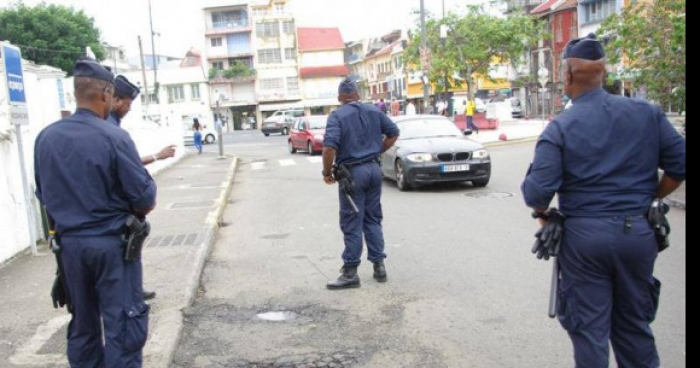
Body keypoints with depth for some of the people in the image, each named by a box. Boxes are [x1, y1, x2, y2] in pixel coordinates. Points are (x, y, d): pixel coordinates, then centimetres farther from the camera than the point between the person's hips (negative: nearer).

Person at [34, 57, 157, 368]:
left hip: (69, 242, 6)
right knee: (122, 324, 3)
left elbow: (44, 196, 11)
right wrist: (135, 209, 6)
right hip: (112, 242, -5)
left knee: (82, 323, 19)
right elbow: (145, 200, -15)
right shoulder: (113, 137, -17)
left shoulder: (45, 137, 0)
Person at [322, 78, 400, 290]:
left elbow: (329, 147, -21)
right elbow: (394, 133, 13)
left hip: (352, 172, -5)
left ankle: (350, 273, 5)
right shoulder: (374, 111, 7)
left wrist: (327, 172, -9)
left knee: (352, 223, 0)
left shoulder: (337, 116, -10)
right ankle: (379, 265, 17)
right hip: (374, 169, 5)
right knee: (373, 219, 15)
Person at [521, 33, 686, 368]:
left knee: (589, 328, 10)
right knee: (634, 325, 20)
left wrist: (541, 211, 5)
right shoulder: (647, 113, 0)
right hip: (639, 232, 4)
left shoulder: (560, 127, -11)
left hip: (584, 236, -3)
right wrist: (650, 199, 16)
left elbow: (537, 192, -16)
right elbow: (679, 164, 1)